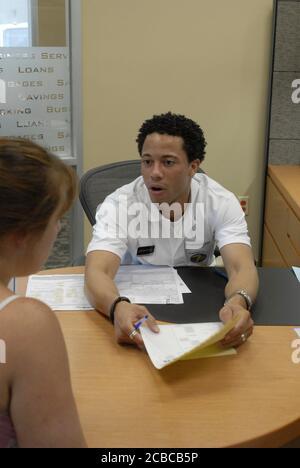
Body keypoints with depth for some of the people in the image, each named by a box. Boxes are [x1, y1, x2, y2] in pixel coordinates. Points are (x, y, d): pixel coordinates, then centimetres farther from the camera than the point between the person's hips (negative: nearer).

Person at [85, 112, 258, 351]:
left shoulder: (222, 203, -11)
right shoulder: (118, 205, -16)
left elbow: (242, 267, -24)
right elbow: (97, 272, -30)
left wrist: (238, 303, -48)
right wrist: (118, 307, -53)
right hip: (135, 308, -2)